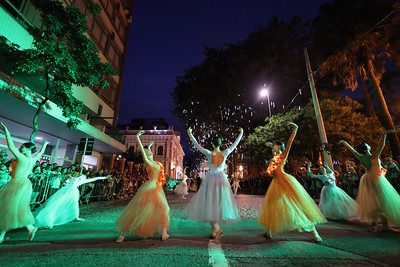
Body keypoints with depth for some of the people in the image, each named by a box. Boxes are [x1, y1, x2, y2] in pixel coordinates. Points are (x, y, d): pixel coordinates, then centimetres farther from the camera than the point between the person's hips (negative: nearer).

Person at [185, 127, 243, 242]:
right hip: (222, 179, 3)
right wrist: (241, 133, 17)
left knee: (210, 203, 6)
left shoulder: (209, 154, -10)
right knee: (219, 204, 11)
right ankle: (214, 230, 21)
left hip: (211, 179, -2)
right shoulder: (225, 153, -5)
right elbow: (235, 144, 6)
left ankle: (217, 228, -6)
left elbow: (197, 145, -7)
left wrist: (190, 134, 1)